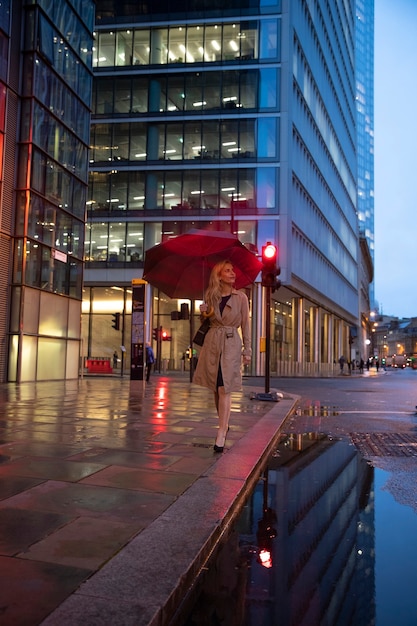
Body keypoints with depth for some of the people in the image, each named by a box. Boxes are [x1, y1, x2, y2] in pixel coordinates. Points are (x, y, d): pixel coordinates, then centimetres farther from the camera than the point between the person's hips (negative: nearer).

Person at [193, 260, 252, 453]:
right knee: (216, 389, 9)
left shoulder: (241, 297, 2)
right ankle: (224, 425, 28)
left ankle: (221, 436, -10)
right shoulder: (211, 296, 8)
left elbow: (245, 325, 3)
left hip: (231, 345, -3)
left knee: (224, 390, -9)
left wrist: (247, 350, 1)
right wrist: (204, 314, -5)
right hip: (212, 343, 3)